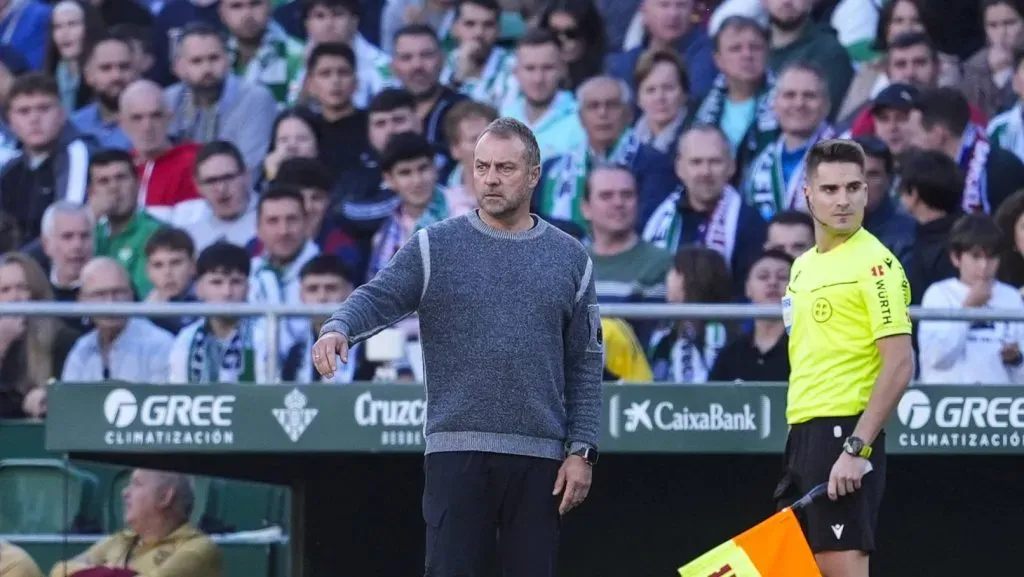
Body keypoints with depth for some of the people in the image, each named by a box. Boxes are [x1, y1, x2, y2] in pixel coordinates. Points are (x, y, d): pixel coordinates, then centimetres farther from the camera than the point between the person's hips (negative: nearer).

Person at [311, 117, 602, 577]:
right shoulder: (435, 246, 6)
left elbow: (585, 366, 11)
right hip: (456, 451, -2)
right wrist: (339, 328, -28)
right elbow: (378, 297, -6)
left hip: (540, 457, 2)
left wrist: (581, 450, 3)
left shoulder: (569, 258, 11)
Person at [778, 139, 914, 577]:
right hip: (803, 434, 9)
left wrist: (856, 449, -21)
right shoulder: (804, 265, 17)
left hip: (844, 434, -9)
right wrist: (797, 440, 17)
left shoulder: (874, 263, -9)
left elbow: (899, 365, -16)